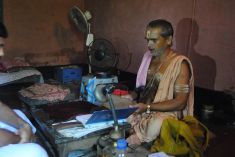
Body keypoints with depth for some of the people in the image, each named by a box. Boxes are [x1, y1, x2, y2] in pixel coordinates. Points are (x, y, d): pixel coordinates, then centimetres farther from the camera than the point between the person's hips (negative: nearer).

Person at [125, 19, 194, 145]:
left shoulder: (180, 63, -12)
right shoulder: (148, 57, 8)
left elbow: (180, 103, -16)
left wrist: (148, 107, -22)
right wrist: (133, 95, -1)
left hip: (166, 114, -6)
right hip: (141, 111, 6)